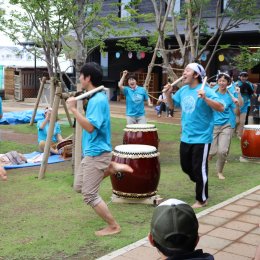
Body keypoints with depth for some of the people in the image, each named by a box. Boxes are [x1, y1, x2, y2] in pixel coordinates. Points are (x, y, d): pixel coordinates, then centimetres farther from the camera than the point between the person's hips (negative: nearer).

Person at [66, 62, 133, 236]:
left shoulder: (98, 100, -22)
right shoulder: (96, 97, 9)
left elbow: (90, 127, -30)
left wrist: (73, 109, -27)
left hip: (97, 153, -10)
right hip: (92, 152, 10)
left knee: (90, 195, -2)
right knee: (79, 187, 19)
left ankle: (113, 226, 10)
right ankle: (112, 167, 18)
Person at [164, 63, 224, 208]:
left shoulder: (206, 90, -17)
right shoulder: (183, 90, 5)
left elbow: (221, 108, -24)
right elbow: (172, 105, 18)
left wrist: (205, 98, -37)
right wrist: (168, 94, 0)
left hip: (201, 138, -7)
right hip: (186, 137, 7)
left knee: (199, 169, 1)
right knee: (186, 166, 18)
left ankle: (202, 200, 17)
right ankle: (201, 184, 42)